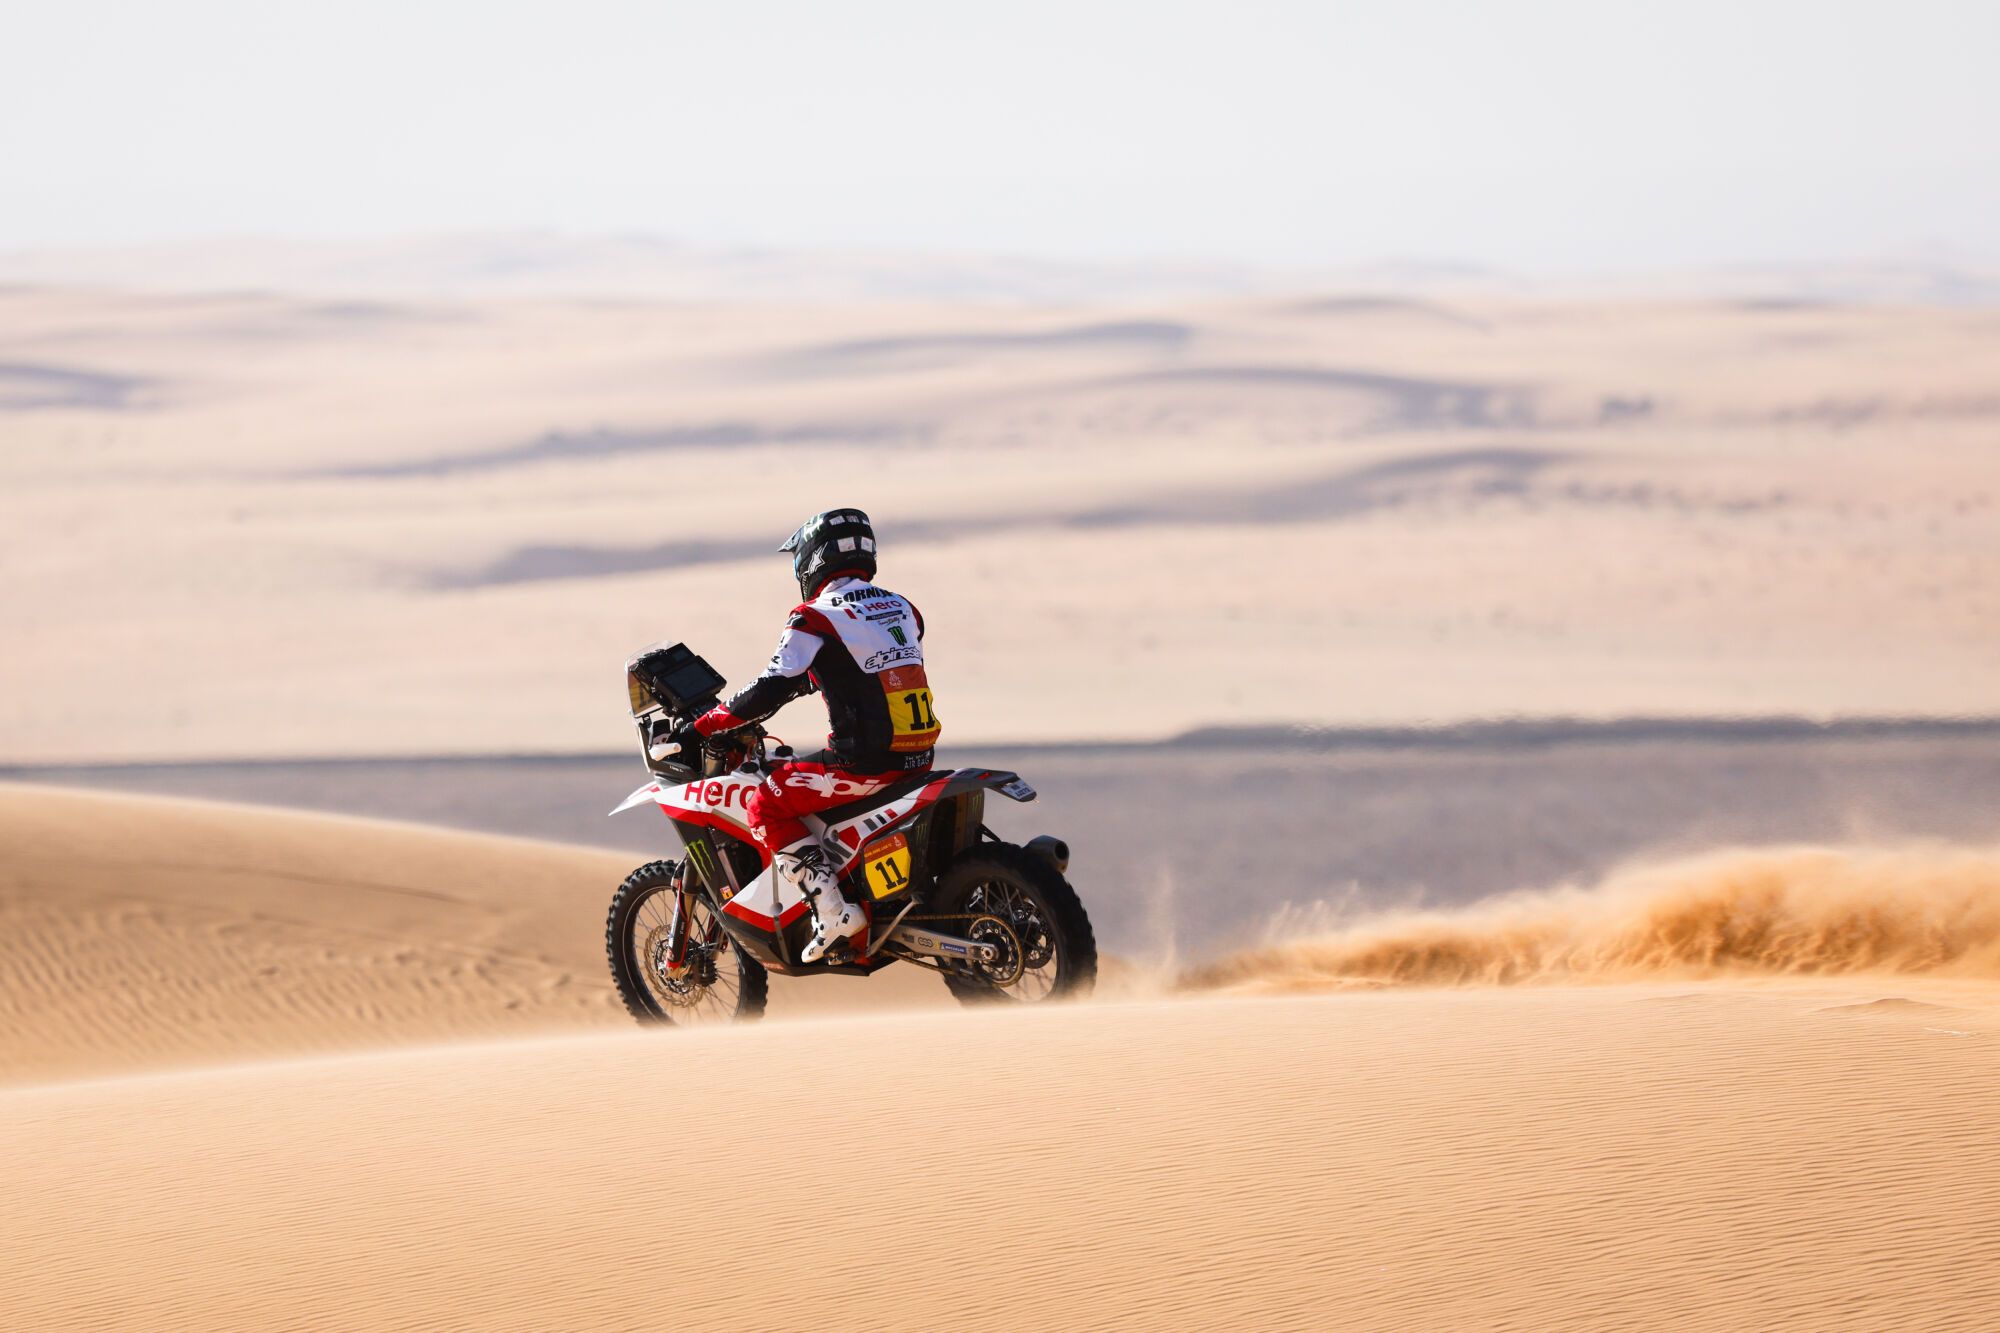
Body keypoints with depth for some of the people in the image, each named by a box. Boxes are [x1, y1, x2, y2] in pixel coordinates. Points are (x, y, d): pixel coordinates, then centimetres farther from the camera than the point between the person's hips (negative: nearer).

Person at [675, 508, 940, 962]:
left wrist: (703, 726, -4)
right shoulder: (902, 609, 15)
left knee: (766, 805, 0)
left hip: (867, 761, -8)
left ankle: (831, 911, -12)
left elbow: (773, 689, -14)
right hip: (919, 755, 8)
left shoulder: (815, 619, -7)